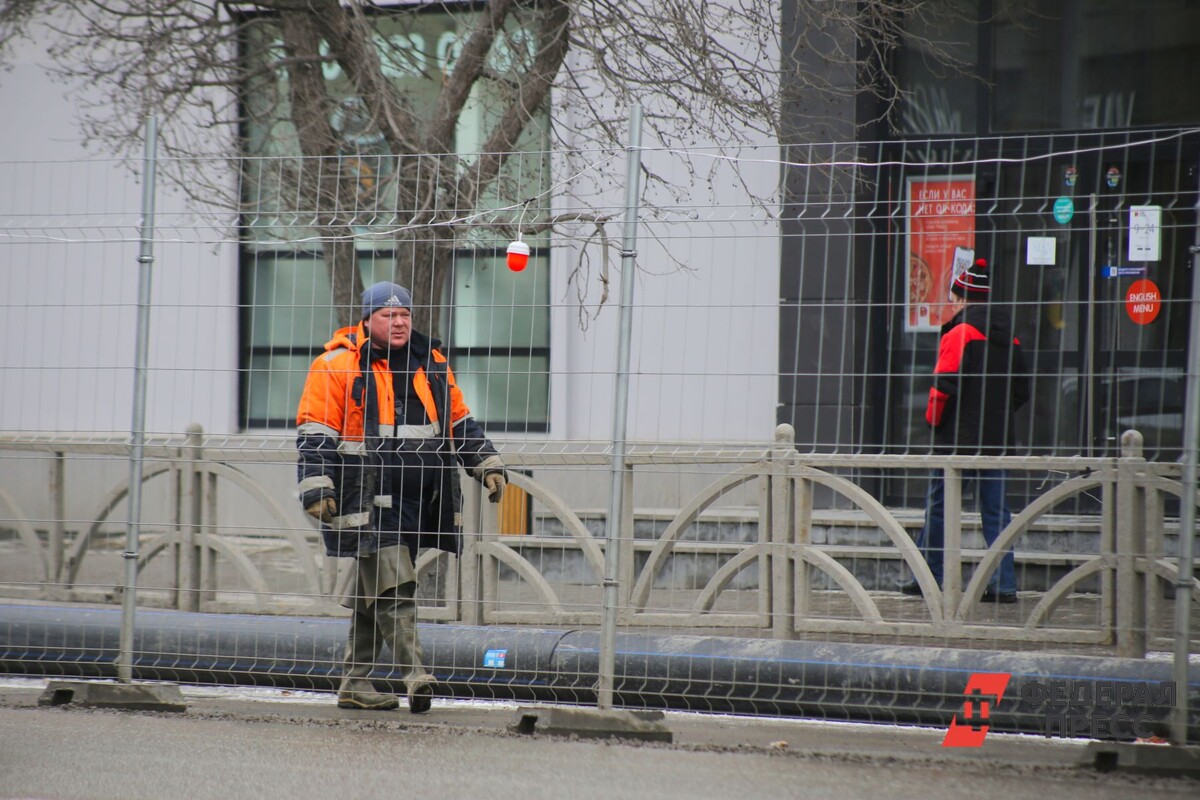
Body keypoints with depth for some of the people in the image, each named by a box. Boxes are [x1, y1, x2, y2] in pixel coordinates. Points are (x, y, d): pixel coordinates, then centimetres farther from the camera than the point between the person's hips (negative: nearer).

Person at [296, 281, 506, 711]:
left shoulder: (432, 364, 16)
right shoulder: (338, 367, -3)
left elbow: (460, 421, 26)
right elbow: (314, 434, -5)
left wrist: (488, 463, 19)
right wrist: (316, 487, -13)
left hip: (418, 498, 6)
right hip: (367, 497, -6)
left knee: (372, 595, 9)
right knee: (392, 588, -13)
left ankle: (355, 683, 14)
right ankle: (414, 673, -18)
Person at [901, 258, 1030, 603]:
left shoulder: (959, 334, -11)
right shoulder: (1008, 337, 11)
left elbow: (944, 386, -16)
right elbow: (1022, 390, 15)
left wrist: (933, 419, -2)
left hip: (958, 438, -6)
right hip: (997, 439, 6)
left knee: (939, 509, 4)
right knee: (996, 510, 6)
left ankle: (927, 577, 9)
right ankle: (1004, 583, 0)